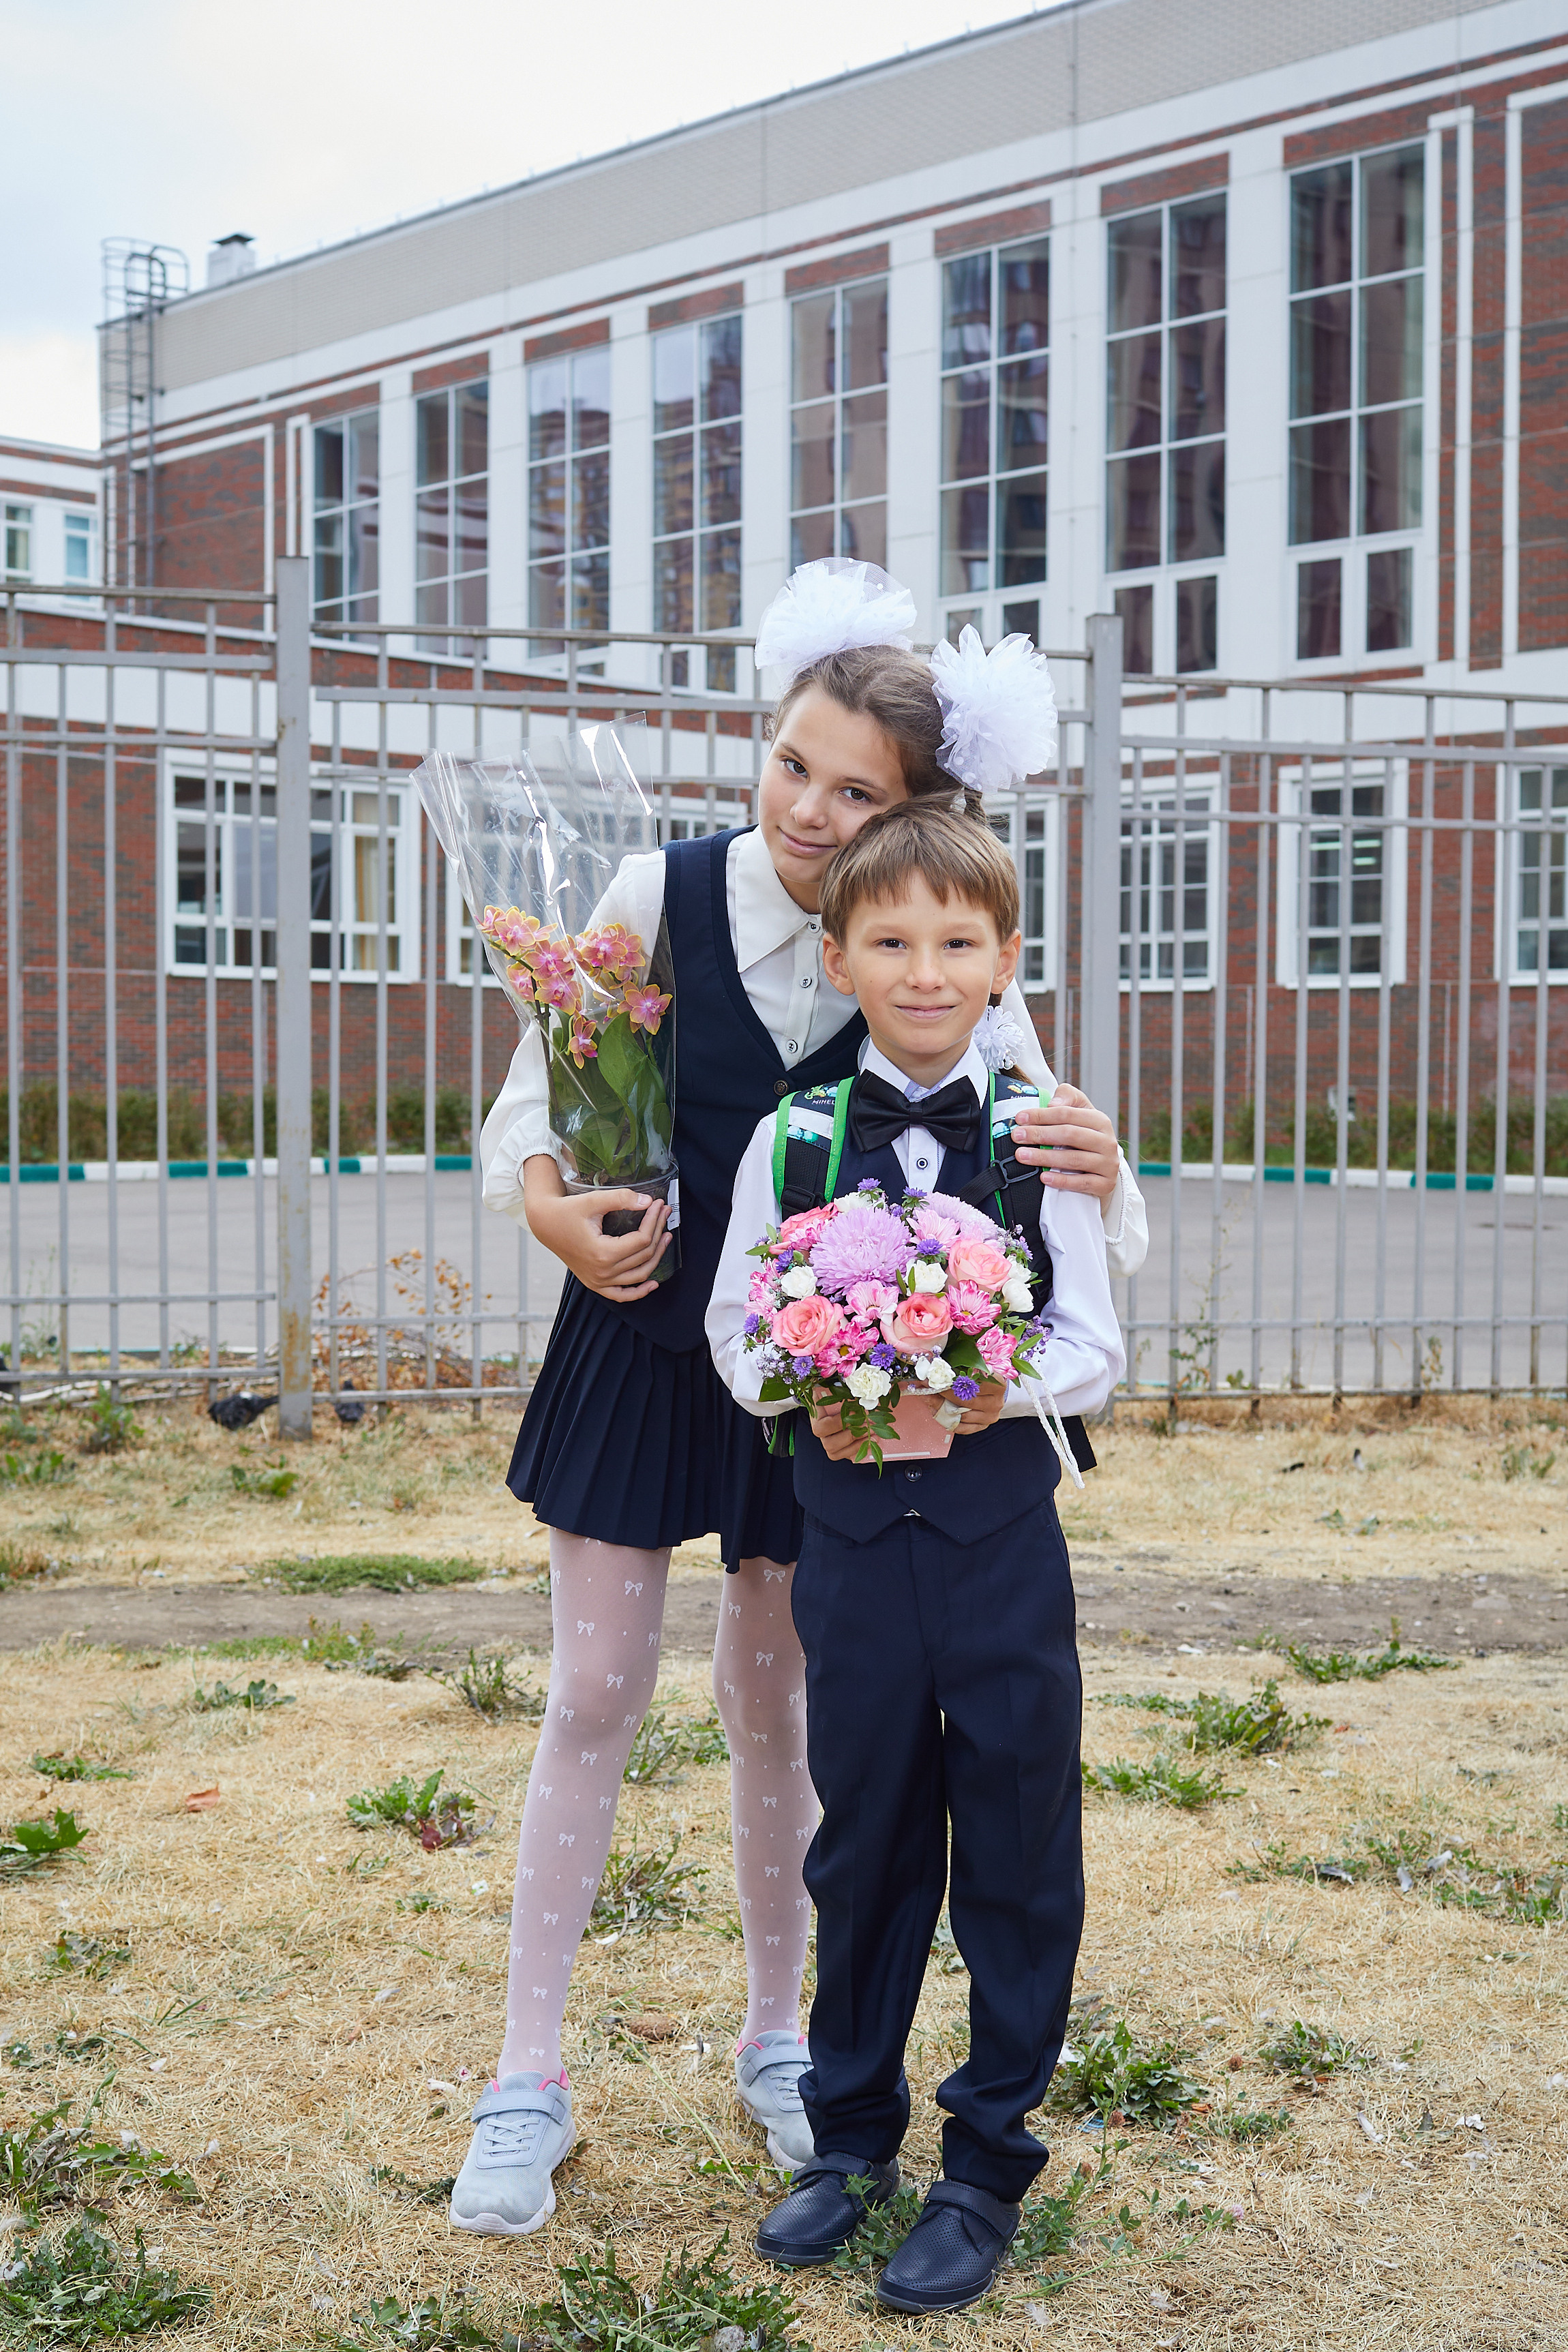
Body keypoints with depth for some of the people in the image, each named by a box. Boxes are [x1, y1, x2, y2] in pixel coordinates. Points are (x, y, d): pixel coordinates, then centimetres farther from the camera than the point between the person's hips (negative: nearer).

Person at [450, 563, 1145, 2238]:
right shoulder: (662, 895, -14)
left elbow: (1044, 1166, -13)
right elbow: (531, 1106, -5)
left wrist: (1098, 1175, -36)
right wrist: (549, 1205, -26)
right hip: (638, 1341, 0)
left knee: (773, 1709, 13)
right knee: (593, 1704, 5)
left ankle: (776, 2043, 34)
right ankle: (527, 2081, 18)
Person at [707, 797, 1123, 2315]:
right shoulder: (792, 1136, 1)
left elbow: (1094, 1349, -1)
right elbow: (735, 1326, 4)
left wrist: (1010, 1389, -20)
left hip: (1004, 1535, -1)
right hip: (853, 1528, 1)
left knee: (1017, 1854, 6)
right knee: (864, 1842, 14)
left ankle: (988, 2164, 24)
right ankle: (851, 2131, 33)